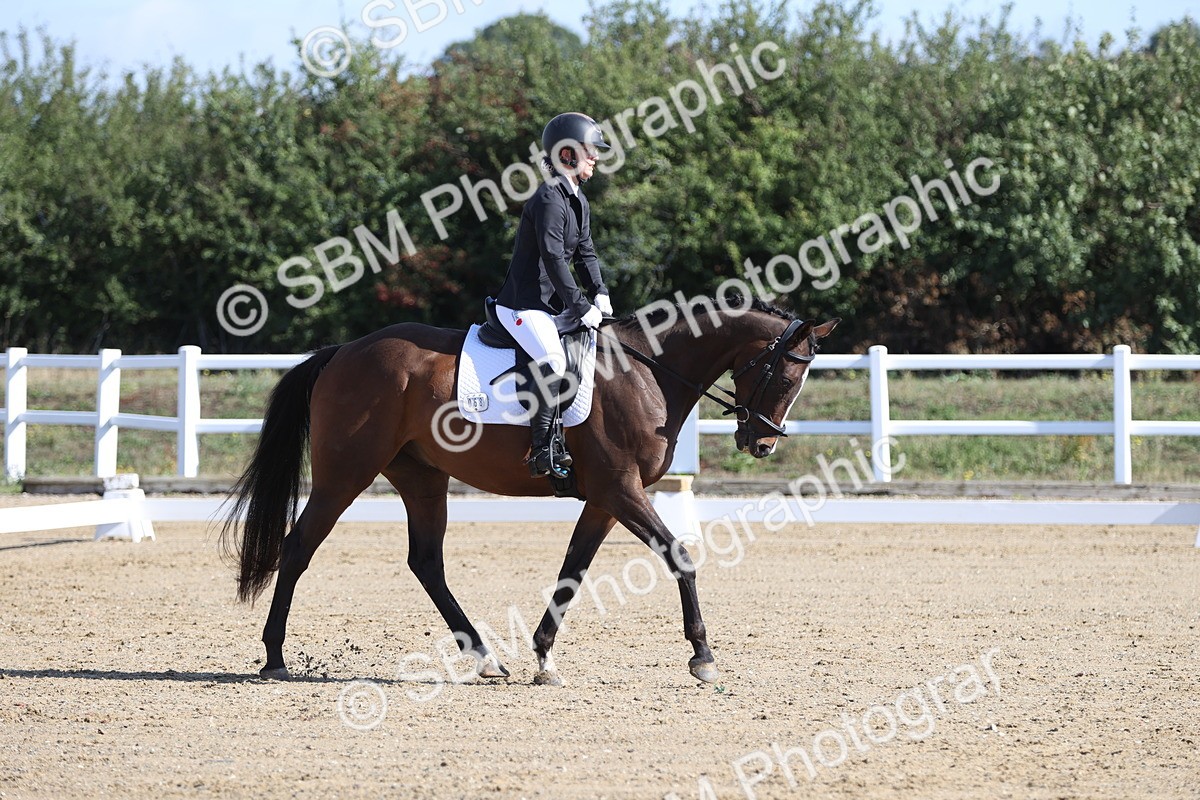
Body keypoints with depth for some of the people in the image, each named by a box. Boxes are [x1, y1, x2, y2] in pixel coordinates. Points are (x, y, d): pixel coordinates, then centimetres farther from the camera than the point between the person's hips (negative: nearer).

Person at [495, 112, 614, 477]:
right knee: (554, 361, -28)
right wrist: (581, 306, -23)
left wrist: (599, 293, 0)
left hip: (553, 306, 10)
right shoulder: (549, 200, -18)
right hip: (523, 306, -10)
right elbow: (553, 259, -23)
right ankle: (542, 449, -26)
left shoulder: (579, 201, 14)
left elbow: (585, 252, 17)